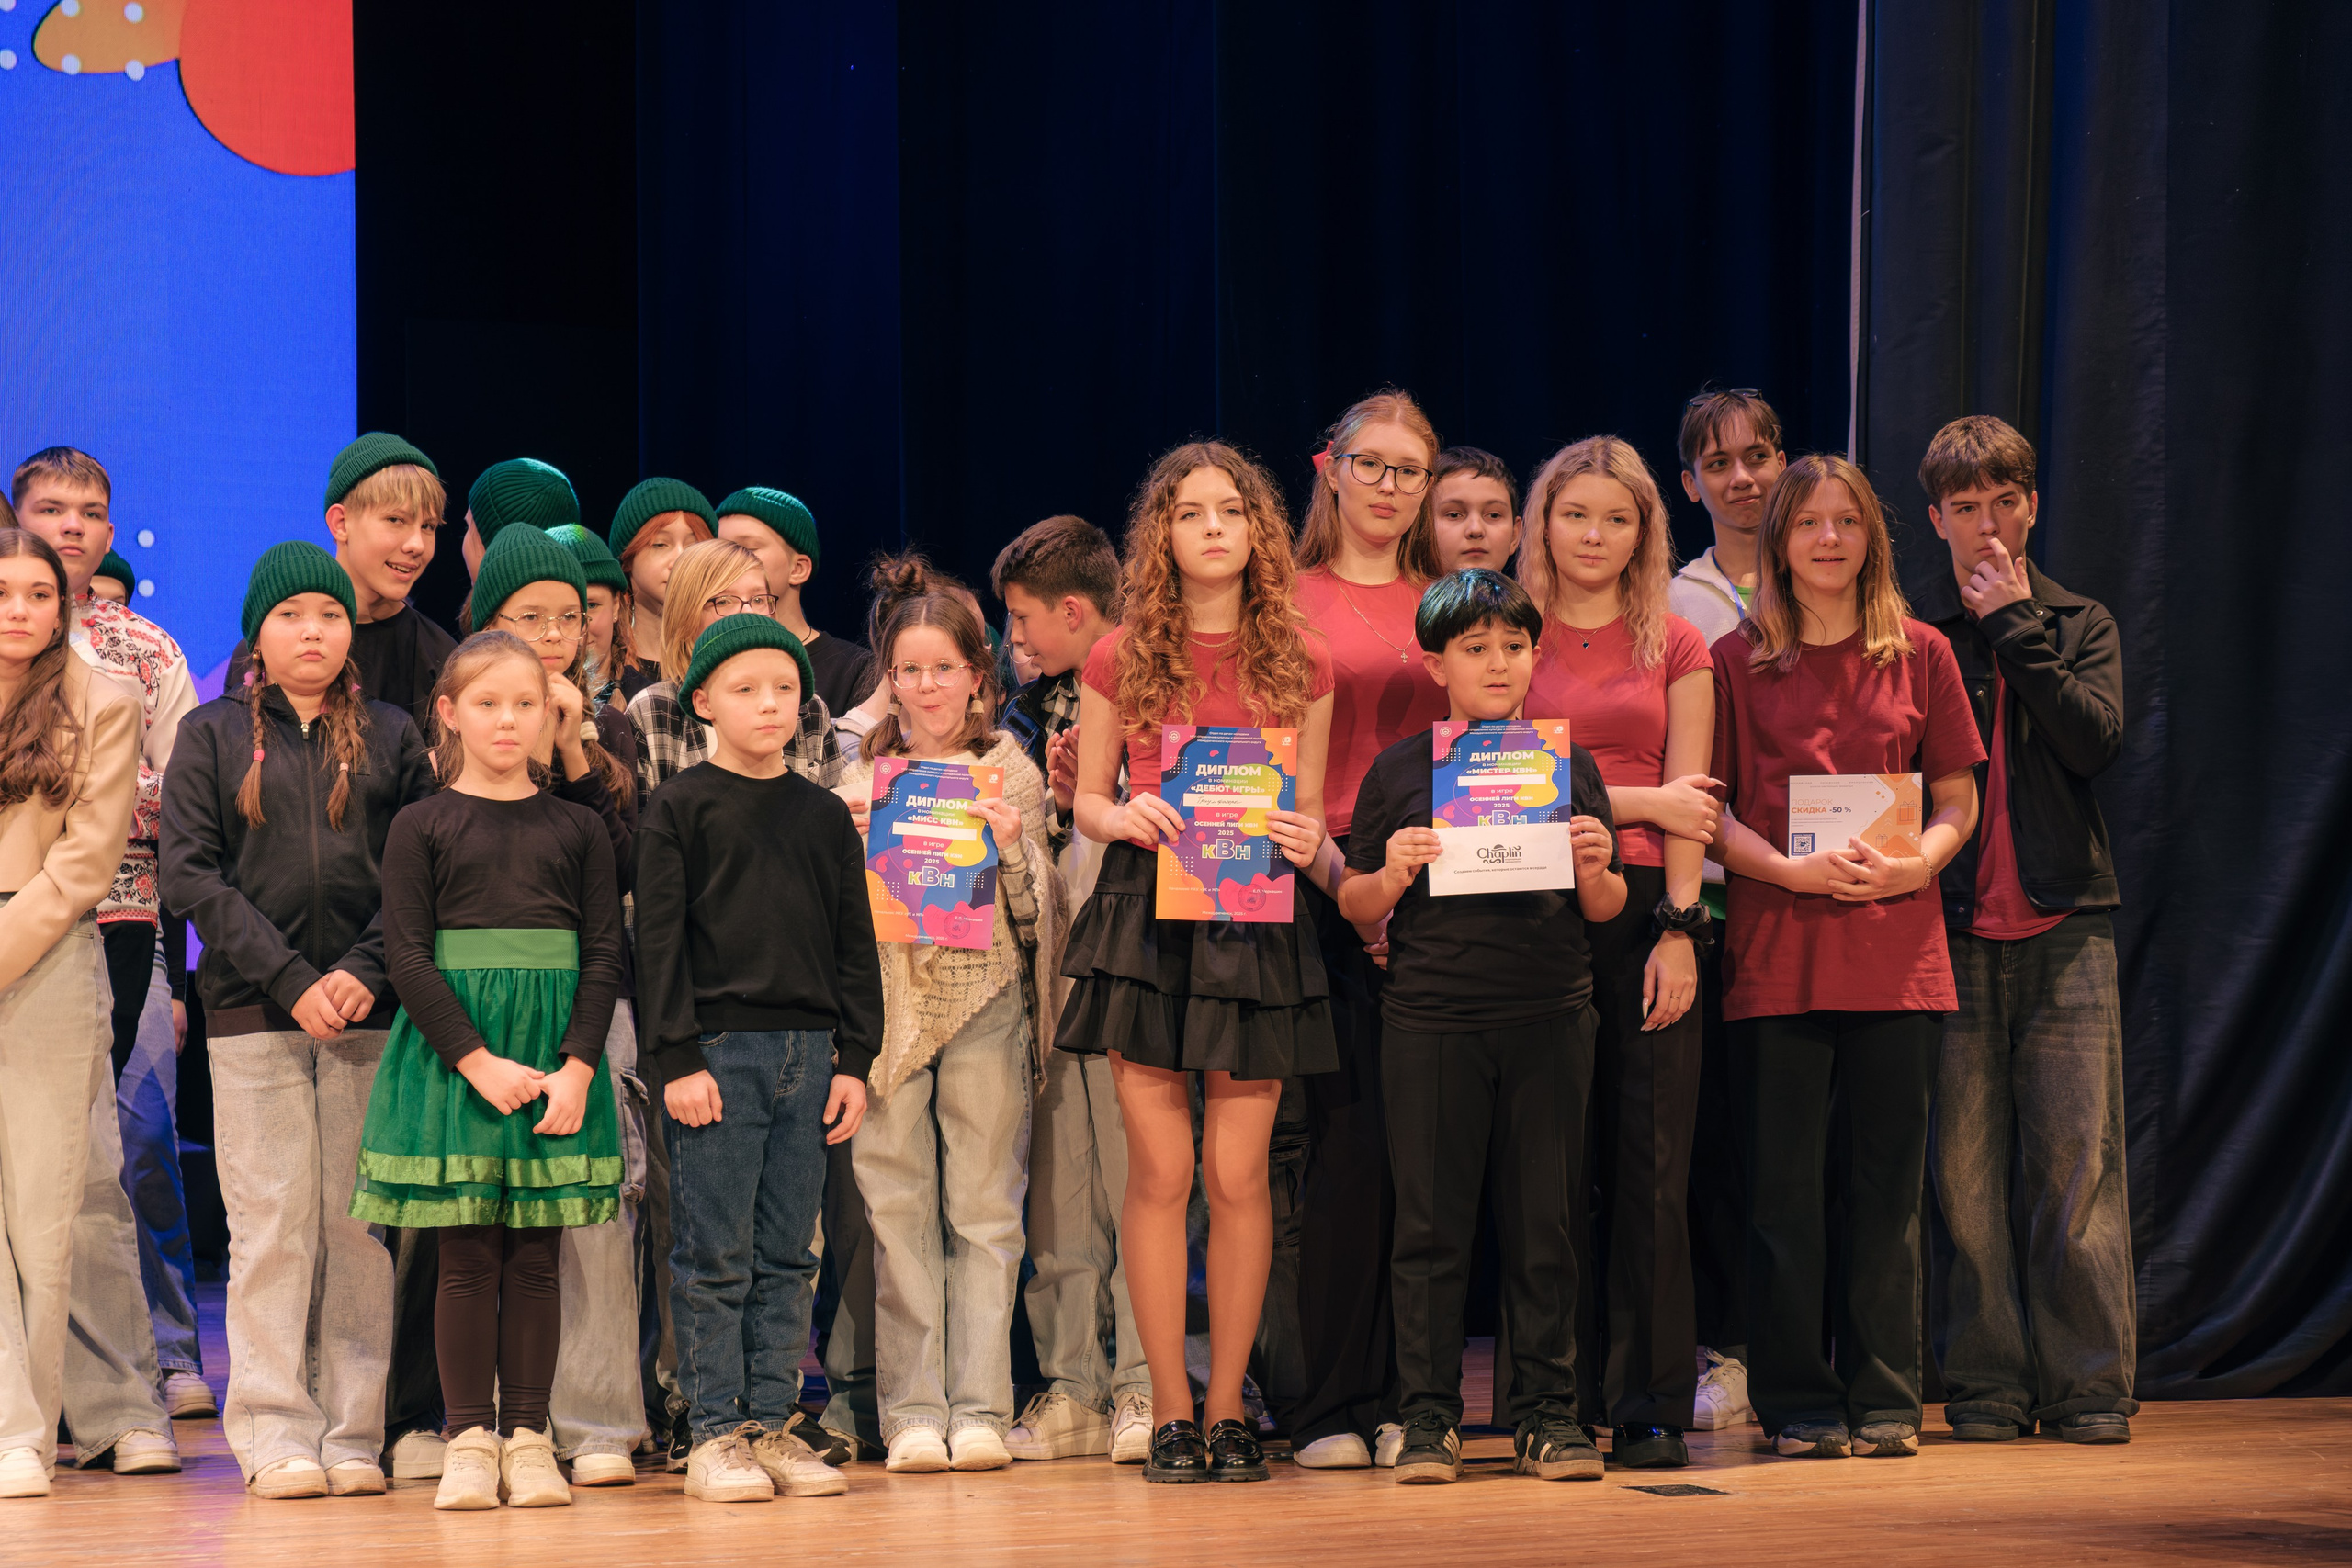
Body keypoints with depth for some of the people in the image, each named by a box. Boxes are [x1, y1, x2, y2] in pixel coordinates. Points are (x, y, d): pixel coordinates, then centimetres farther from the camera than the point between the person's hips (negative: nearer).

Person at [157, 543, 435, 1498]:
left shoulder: (391, 737, 11)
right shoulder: (213, 735, 7)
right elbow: (188, 873, -1)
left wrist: (366, 972, -10)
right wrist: (290, 981, -10)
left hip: (368, 1015, 1)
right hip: (253, 1015, -1)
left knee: (361, 1227, 0)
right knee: (272, 1226, -4)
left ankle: (355, 1435, 4)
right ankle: (276, 1437, -1)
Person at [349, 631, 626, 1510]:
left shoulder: (576, 828, 7)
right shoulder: (422, 826, 2)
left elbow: (605, 953, 4)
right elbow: (407, 957, -4)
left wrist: (577, 1068, -9)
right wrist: (480, 1062, -13)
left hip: (556, 1051, 2)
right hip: (451, 1050, -2)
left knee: (534, 1254, 3)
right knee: (467, 1254, -1)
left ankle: (527, 1436, 7)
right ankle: (469, 1438, 5)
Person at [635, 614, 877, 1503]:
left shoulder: (824, 816, 13)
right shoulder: (680, 809, 1)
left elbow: (855, 945, 14)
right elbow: (660, 939, -3)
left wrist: (854, 1058, 6)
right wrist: (679, 1058, -10)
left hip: (808, 1054, 4)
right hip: (718, 1052, -4)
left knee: (787, 1256, 6)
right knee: (715, 1255, -3)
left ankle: (772, 1423, 11)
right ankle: (715, 1435, 0)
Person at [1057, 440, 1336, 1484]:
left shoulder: (1299, 662, 7)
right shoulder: (1122, 660, 4)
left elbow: (1309, 808, 12)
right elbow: (1087, 798, 9)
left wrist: (1307, 840, -10)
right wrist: (1124, 817, -12)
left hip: (1257, 921, 1)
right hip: (1147, 915, -1)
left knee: (1238, 1171, -1)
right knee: (1161, 1171, -2)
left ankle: (1228, 1409, 8)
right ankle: (1171, 1411, 6)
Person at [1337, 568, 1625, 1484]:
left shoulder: (1568, 764, 9)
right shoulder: (1400, 770, 4)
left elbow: (1606, 911, 11)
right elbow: (1354, 907, 7)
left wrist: (1595, 869, -9)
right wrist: (1391, 875, -13)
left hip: (1549, 1019, 1)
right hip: (1429, 1020, -1)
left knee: (1544, 1221, 5)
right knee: (1432, 1224, 1)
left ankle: (1546, 1408, 12)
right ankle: (1428, 1415, 7)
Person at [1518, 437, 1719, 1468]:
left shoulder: (1675, 647, 11)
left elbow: (1689, 807, 5)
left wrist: (1678, 928, -6)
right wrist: (1637, 800, -4)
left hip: (1644, 909, 0)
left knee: (1650, 1164, -3)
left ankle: (1652, 1405, 1)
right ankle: (1565, 1402, 4)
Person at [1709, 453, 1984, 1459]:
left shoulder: (1920, 656, 10)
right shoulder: (1737, 662, 6)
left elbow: (1958, 803, 11)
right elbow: (1708, 810, 3)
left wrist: (1915, 864, -9)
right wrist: (1791, 869, -13)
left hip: (1895, 949, 1)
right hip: (1776, 950, -1)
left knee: (1888, 1182, 2)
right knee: (1785, 1182, 0)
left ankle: (1884, 1399, 9)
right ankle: (1800, 1403, 7)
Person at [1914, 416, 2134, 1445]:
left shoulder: (2081, 626, 11)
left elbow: (2097, 742, -6)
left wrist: (2018, 626, -7)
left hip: (2065, 923, 0)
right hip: (1953, 929, 0)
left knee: (2077, 1162, -4)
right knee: (1967, 1168, -1)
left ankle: (2089, 1384, 0)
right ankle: (1987, 1385, 4)